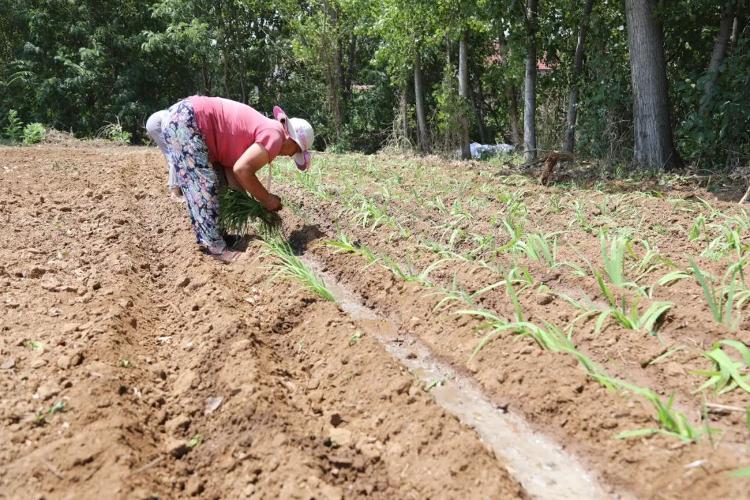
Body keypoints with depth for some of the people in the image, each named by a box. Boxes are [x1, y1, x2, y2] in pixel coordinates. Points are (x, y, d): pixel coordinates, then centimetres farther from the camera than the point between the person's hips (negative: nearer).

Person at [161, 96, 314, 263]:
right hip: (186, 119, -10)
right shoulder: (274, 134, -12)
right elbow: (242, 170, -22)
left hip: (180, 117, 10)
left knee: (198, 184, 16)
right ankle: (215, 246, -9)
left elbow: (231, 165, 13)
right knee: (203, 183, -10)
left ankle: (206, 237, 24)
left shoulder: (264, 129, 17)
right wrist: (267, 200, -10)